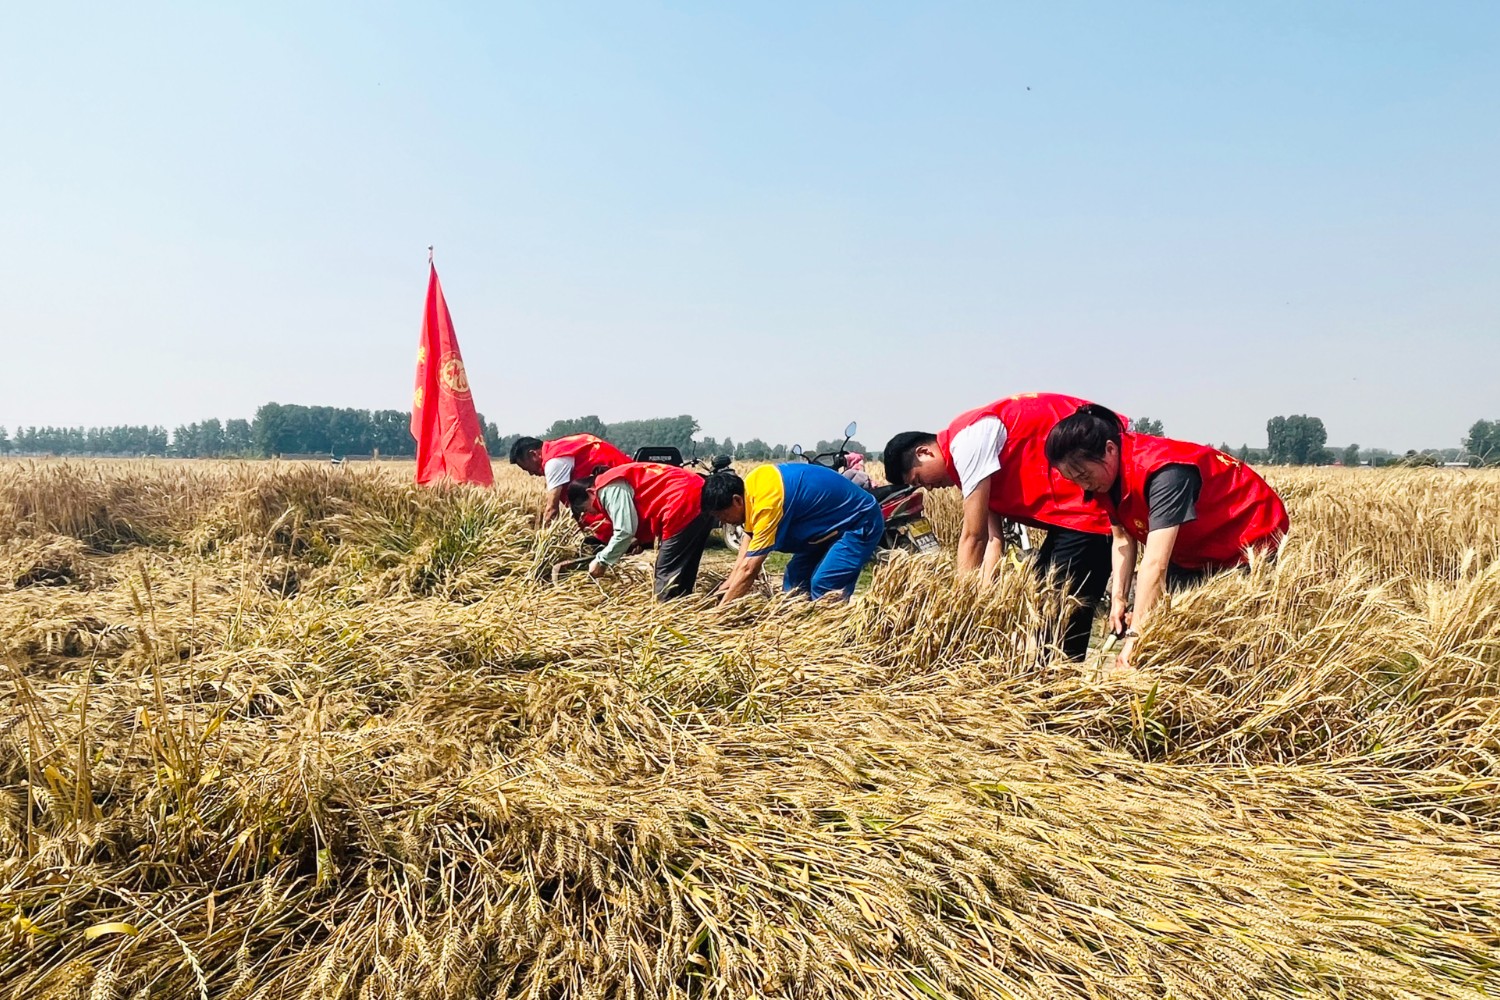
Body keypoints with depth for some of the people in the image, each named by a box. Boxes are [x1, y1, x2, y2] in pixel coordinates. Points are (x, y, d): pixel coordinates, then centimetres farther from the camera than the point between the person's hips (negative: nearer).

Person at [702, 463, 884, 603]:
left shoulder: (768, 502, -32)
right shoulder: (750, 485, -5)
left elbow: (749, 569, -30)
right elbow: (748, 542, 3)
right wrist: (724, 589, 0)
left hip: (860, 522, -10)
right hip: (832, 522, 10)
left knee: (824, 589, -21)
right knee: (795, 579, 8)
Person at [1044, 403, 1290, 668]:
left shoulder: (1163, 470, -37)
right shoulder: (1106, 475, -12)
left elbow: (1155, 562, -42)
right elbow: (1123, 538, -3)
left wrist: (1135, 636, -43)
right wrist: (1119, 598, -13)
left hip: (1251, 538, -8)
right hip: (1194, 552, 8)